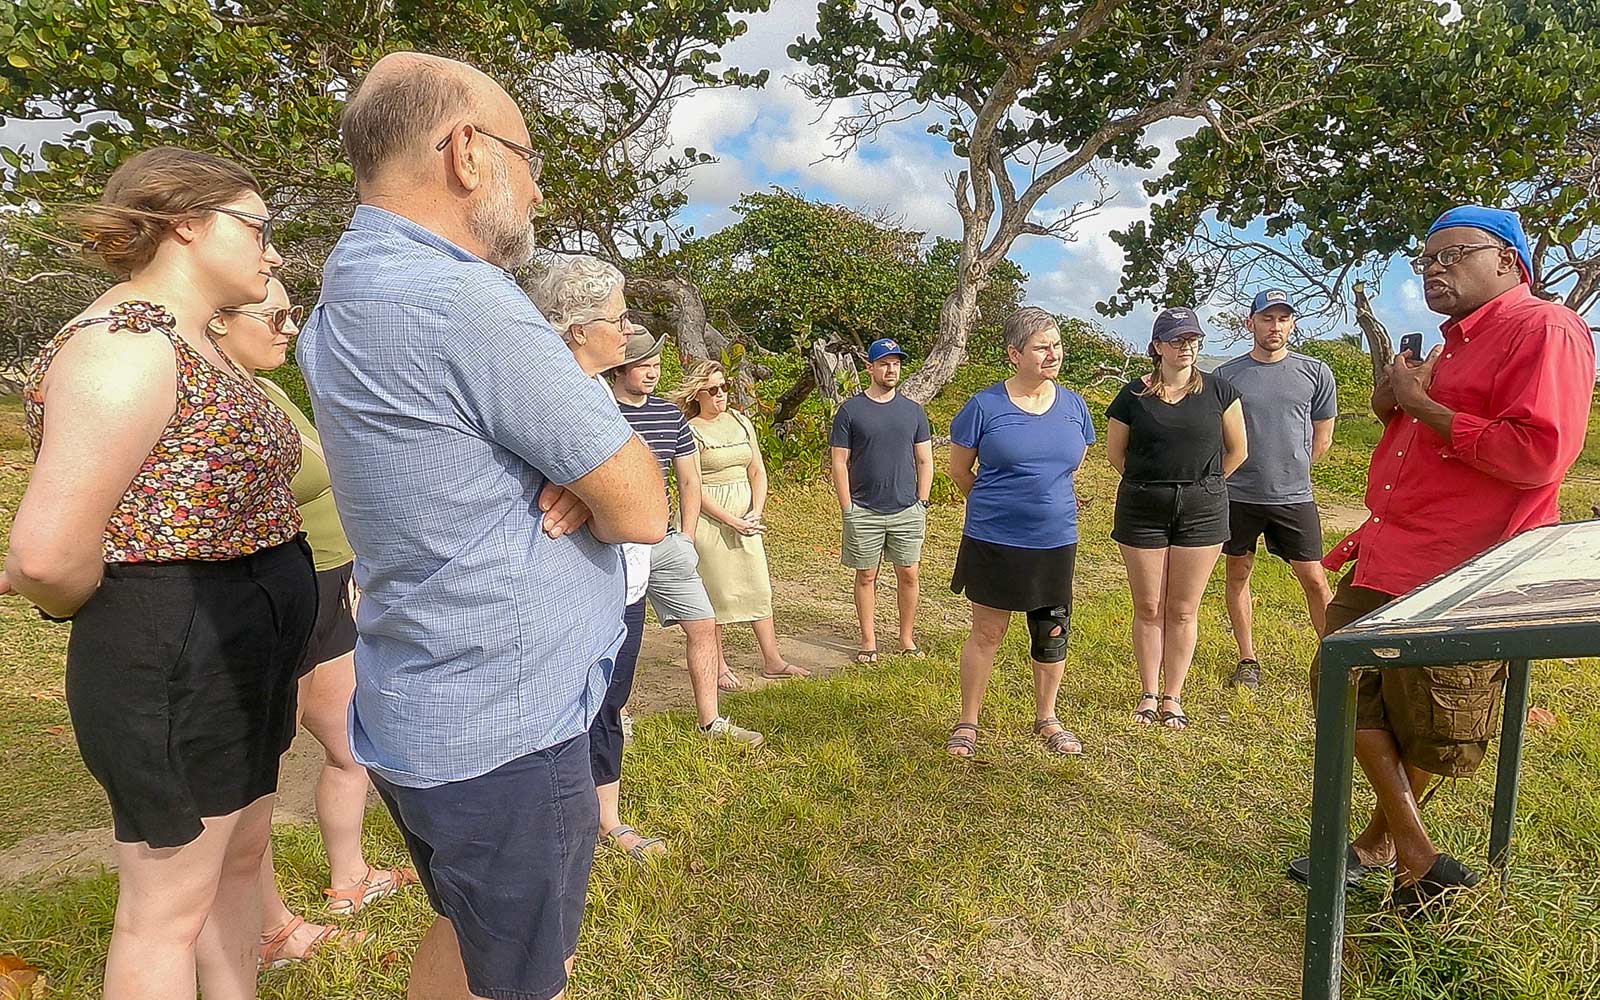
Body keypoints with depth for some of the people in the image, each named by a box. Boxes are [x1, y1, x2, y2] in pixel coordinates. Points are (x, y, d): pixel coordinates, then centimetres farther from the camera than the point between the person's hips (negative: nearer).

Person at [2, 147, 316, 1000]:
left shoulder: (195, 348, 11)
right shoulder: (126, 345, -19)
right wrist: (92, 608, -7)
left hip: (242, 657, 9)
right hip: (175, 663, -9)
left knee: (240, 857, 23)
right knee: (169, 908, 9)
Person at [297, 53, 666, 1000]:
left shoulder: (348, 300, 7)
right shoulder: (465, 302, -24)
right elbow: (641, 511, -20)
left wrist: (575, 482, -10)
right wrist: (593, 490, -1)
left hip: (418, 717, 9)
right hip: (507, 733, -9)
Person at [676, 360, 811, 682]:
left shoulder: (740, 421, 10)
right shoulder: (691, 431, -6)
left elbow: (758, 471, 10)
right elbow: (694, 490, -12)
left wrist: (756, 513, -4)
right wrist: (731, 521, -15)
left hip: (746, 515, 5)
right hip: (709, 518, -5)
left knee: (760, 589, 6)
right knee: (716, 591, 2)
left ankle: (772, 662, 15)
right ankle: (717, 664, 17)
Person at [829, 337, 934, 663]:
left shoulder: (913, 411, 7)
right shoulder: (850, 410, -1)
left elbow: (925, 461, 10)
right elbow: (839, 463, -2)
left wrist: (922, 505, 3)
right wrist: (847, 509, -6)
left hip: (907, 511, 2)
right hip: (864, 512, -2)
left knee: (908, 575, 7)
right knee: (866, 577, 7)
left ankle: (907, 639, 22)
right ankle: (869, 642, 20)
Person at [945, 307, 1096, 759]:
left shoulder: (1073, 405, 3)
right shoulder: (985, 406, -10)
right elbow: (958, 470, 1)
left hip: (1056, 542, 4)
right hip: (994, 542, -4)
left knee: (1052, 634, 14)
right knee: (986, 634, 6)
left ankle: (1046, 719, 34)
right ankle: (968, 722, 24)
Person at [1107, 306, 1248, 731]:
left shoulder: (1218, 390, 2)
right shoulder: (1134, 394, 1)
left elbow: (1236, 449, 10)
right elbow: (1115, 452, 10)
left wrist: (1201, 484, 11)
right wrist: (1151, 482, 11)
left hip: (1202, 510, 0)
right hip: (1142, 510, 0)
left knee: (1183, 611, 6)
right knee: (1148, 608, 6)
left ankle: (1173, 698, 19)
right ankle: (1148, 695, 19)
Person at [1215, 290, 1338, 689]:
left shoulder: (1316, 373, 2)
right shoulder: (1227, 375, 0)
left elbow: (1322, 439, 11)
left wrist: (1288, 472, 11)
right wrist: (1246, 473, 9)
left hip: (1294, 497, 0)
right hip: (1238, 496, 1)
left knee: (1314, 579, 2)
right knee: (1238, 575, 8)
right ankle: (1248, 661, 21)